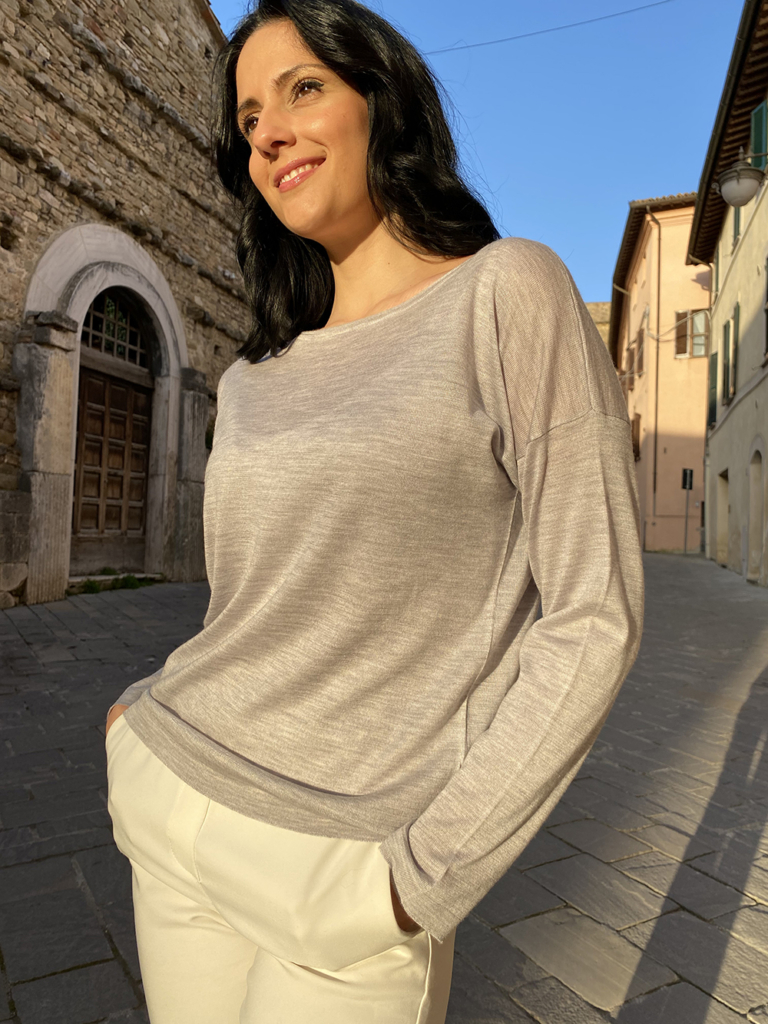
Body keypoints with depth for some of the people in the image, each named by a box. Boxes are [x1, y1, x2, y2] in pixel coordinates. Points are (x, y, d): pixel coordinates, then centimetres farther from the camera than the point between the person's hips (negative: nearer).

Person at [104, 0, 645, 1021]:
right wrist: (145, 715, 5)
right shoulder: (252, 382, 7)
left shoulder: (507, 290, -9)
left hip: (344, 870, -5)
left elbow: (593, 618, -14)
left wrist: (423, 874, -14)